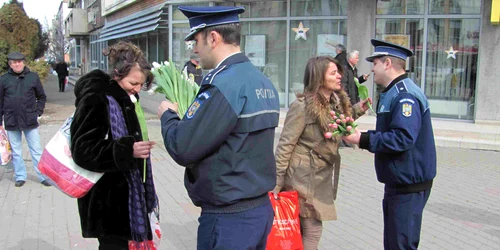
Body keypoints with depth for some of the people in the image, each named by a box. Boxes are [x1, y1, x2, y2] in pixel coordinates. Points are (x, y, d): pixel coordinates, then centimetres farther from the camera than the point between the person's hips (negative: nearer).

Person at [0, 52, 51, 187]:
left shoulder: (33, 77, 0)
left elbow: (42, 97, 9)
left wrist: (38, 112, 0)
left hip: (30, 120, -1)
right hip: (11, 121, 1)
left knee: (36, 150, 4)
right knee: (16, 152, 11)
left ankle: (43, 176, 10)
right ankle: (20, 176, 22)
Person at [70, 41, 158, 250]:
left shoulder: (126, 98, 9)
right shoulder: (95, 99, -19)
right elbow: (83, 150, -24)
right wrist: (128, 150, -32)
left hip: (127, 190, 9)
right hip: (107, 198, -9)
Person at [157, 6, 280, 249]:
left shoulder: (224, 83, -19)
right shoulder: (263, 81, 9)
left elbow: (183, 149, -20)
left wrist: (167, 116, -1)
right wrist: (190, 117, 11)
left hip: (229, 218, -9)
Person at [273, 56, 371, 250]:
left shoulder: (337, 102, 5)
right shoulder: (302, 105, -18)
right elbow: (285, 145, -17)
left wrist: (357, 110, 7)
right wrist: (276, 182, -18)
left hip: (321, 177, 8)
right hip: (303, 177, -8)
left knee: (308, 229, 17)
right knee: (312, 231, 0)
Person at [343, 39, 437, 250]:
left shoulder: (406, 96, -20)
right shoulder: (393, 93, 14)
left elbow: (402, 139, -30)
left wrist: (363, 140, -25)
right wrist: (361, 136, 4)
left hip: (409, 186, -10)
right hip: (398, 182, 11)